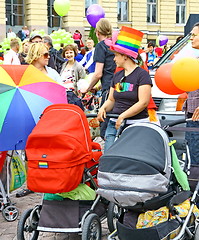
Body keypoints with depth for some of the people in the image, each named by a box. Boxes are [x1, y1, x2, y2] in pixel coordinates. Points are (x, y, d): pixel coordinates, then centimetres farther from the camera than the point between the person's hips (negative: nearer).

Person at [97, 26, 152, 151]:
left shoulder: (142, 74, -5)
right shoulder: (117, 76, 17)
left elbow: (143, 102, -14)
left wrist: (123, 116, -18)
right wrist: (103, 108, -1)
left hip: (136, 125, -6)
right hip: (114, 124, 6)